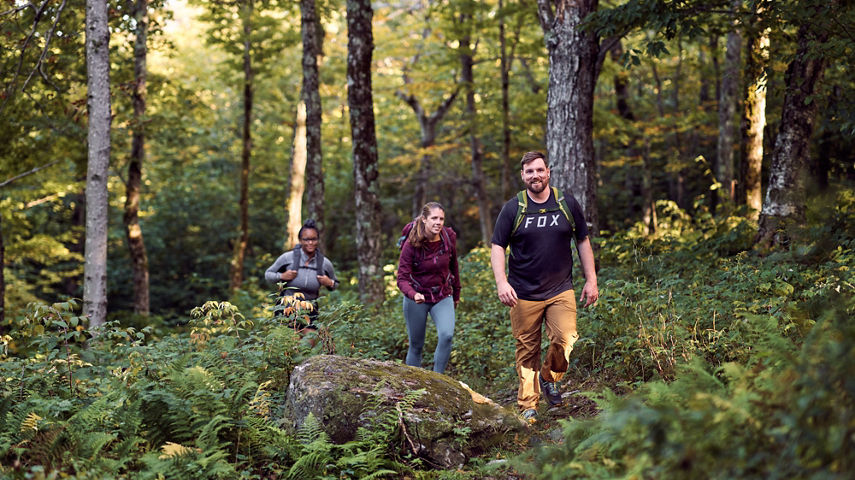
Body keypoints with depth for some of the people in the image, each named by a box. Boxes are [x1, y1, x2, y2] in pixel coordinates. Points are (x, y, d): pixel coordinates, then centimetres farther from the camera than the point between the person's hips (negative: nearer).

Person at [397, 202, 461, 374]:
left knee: (447, 335, -23)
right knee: (416, 345, 6)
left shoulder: (449, 238, -8)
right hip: (417, 298, -2)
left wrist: (456, 294, 18)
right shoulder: (411, 244, -18)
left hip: (442, 297, 2)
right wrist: (413, 295, -41)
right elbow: (402, 278, -20)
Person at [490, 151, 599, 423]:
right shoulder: (513, 209, 2)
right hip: (524, 294, -1)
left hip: (561, 291, 1)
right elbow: (497, 248, 2)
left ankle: (549, 378, 12)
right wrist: (501, 283, -12)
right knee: (527, 351, 1)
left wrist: (591, 280, 9)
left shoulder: (567, 205, 6)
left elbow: (583, 242, 14)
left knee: (565, 340, -17)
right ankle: (528, 406, 12)